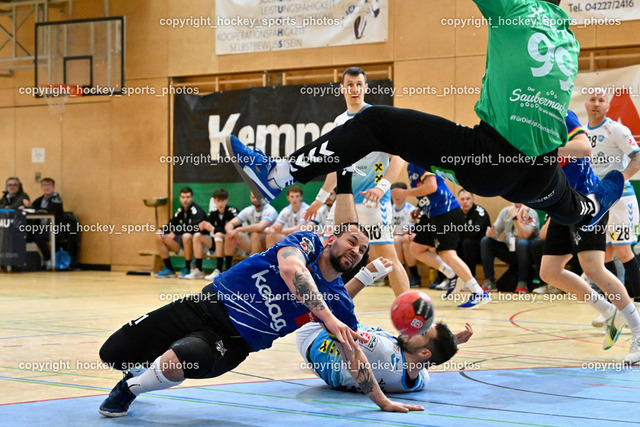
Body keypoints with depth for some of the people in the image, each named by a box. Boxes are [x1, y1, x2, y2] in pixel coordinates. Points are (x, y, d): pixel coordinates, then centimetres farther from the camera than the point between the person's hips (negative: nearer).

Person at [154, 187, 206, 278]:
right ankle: (169, 269, -2)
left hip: (195, 240, -7)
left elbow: (194, 228, -26)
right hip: (181, 240, 7)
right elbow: (171, 225, 15)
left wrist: (175, 231, -24)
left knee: (186, 236, -40)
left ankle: (187, 269, -24)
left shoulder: (197, 211, -12)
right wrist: (161, 230, -9)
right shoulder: (180, 211, 10)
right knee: (159, 238, -4)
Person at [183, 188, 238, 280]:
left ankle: (219, 270, -35)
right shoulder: (213, 213, 4)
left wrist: (214, 229, -24)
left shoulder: (232, 211, -12)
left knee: (218, 235, -33)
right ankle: (198, 270, -14)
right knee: (197, 236, -7)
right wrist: (202, 227, -20)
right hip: (216, 242, 6)